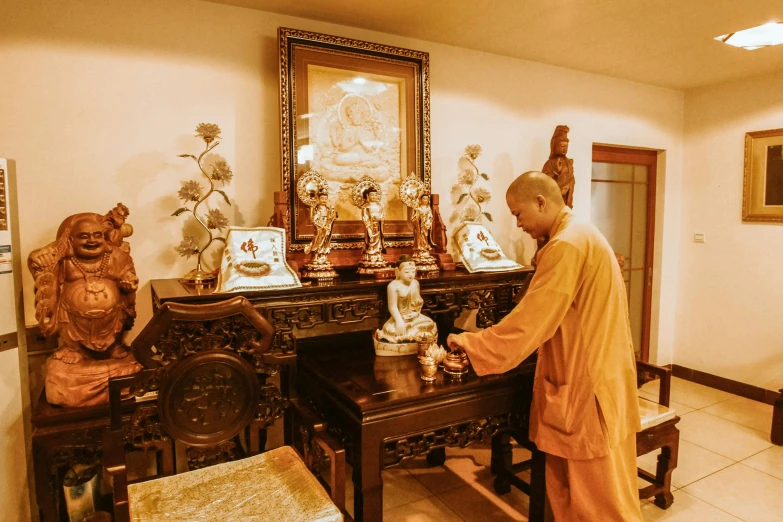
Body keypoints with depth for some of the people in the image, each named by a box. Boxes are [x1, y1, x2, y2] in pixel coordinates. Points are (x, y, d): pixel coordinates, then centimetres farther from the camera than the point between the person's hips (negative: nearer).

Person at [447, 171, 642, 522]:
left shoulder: (567, 246, -22)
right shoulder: (580, 236, 11)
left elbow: (529, 321, -22)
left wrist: (470, 343, -12)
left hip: (589, 384, -10)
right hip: (585, 376, 10)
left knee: (597, 493, 8)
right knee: (569, 485, 19)